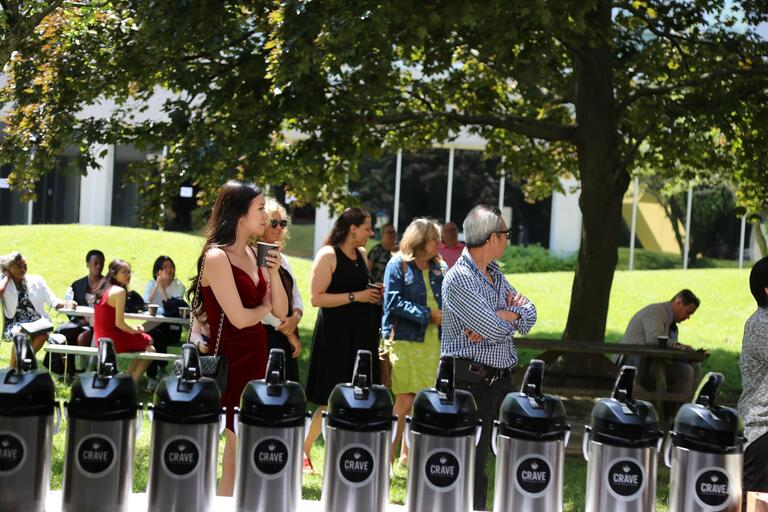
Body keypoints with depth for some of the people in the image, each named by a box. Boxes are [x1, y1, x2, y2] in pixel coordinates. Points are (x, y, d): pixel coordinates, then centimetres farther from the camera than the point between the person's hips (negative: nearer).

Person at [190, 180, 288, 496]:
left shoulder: (253, 255, 10)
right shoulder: (217, 257, -14)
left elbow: (282, 312, 10)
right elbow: (239, 318, -19)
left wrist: (274, 273, -5)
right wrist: (265, 308, 1)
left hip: (256, 361, 8)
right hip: (229, 363, -8)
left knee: (238, 452, 12)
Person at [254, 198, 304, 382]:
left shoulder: (282, 259, 16)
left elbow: (295, 295, 16)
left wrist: (296, 317, -7)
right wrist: (290, 334, -8)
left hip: (286, 335, 8)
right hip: (265, 335, -8)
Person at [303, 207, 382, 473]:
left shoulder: (361, 255, 13)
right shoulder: (328, 255, -9)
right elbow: (317, 298, -17)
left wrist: (373, 294, 8)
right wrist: (356, 296, -18)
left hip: (361, 335, 7)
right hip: (335, 335, -7)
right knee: (331, 402, -3)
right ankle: (303, 450, 13)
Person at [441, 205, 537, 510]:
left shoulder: (494, 273, 14)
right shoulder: (459, 278, -14)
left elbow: (530, 314, 8)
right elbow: (494, 330, -20)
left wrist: (500, 317, -12)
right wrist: (513, 311, 1)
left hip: (502, 379, 8)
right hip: (472, 380, -8)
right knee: (473, 461, -3)